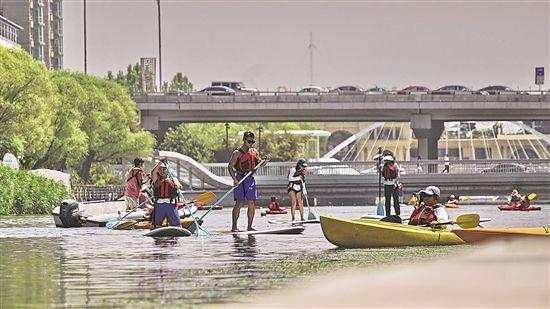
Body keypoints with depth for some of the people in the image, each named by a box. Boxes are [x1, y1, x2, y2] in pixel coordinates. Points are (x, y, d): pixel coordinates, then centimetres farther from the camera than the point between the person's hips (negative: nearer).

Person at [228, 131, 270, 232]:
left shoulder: (254, 152, 11)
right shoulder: (237, 153, -7)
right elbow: (230, 166, -9)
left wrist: (265, 161, -4)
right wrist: (234, 179, -21)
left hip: (250, 178, 6)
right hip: (240, 178, -6)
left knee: (252, 204, 5)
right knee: (239, 203, -11)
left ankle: (249, 227, 12)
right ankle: (234, 226, -10)